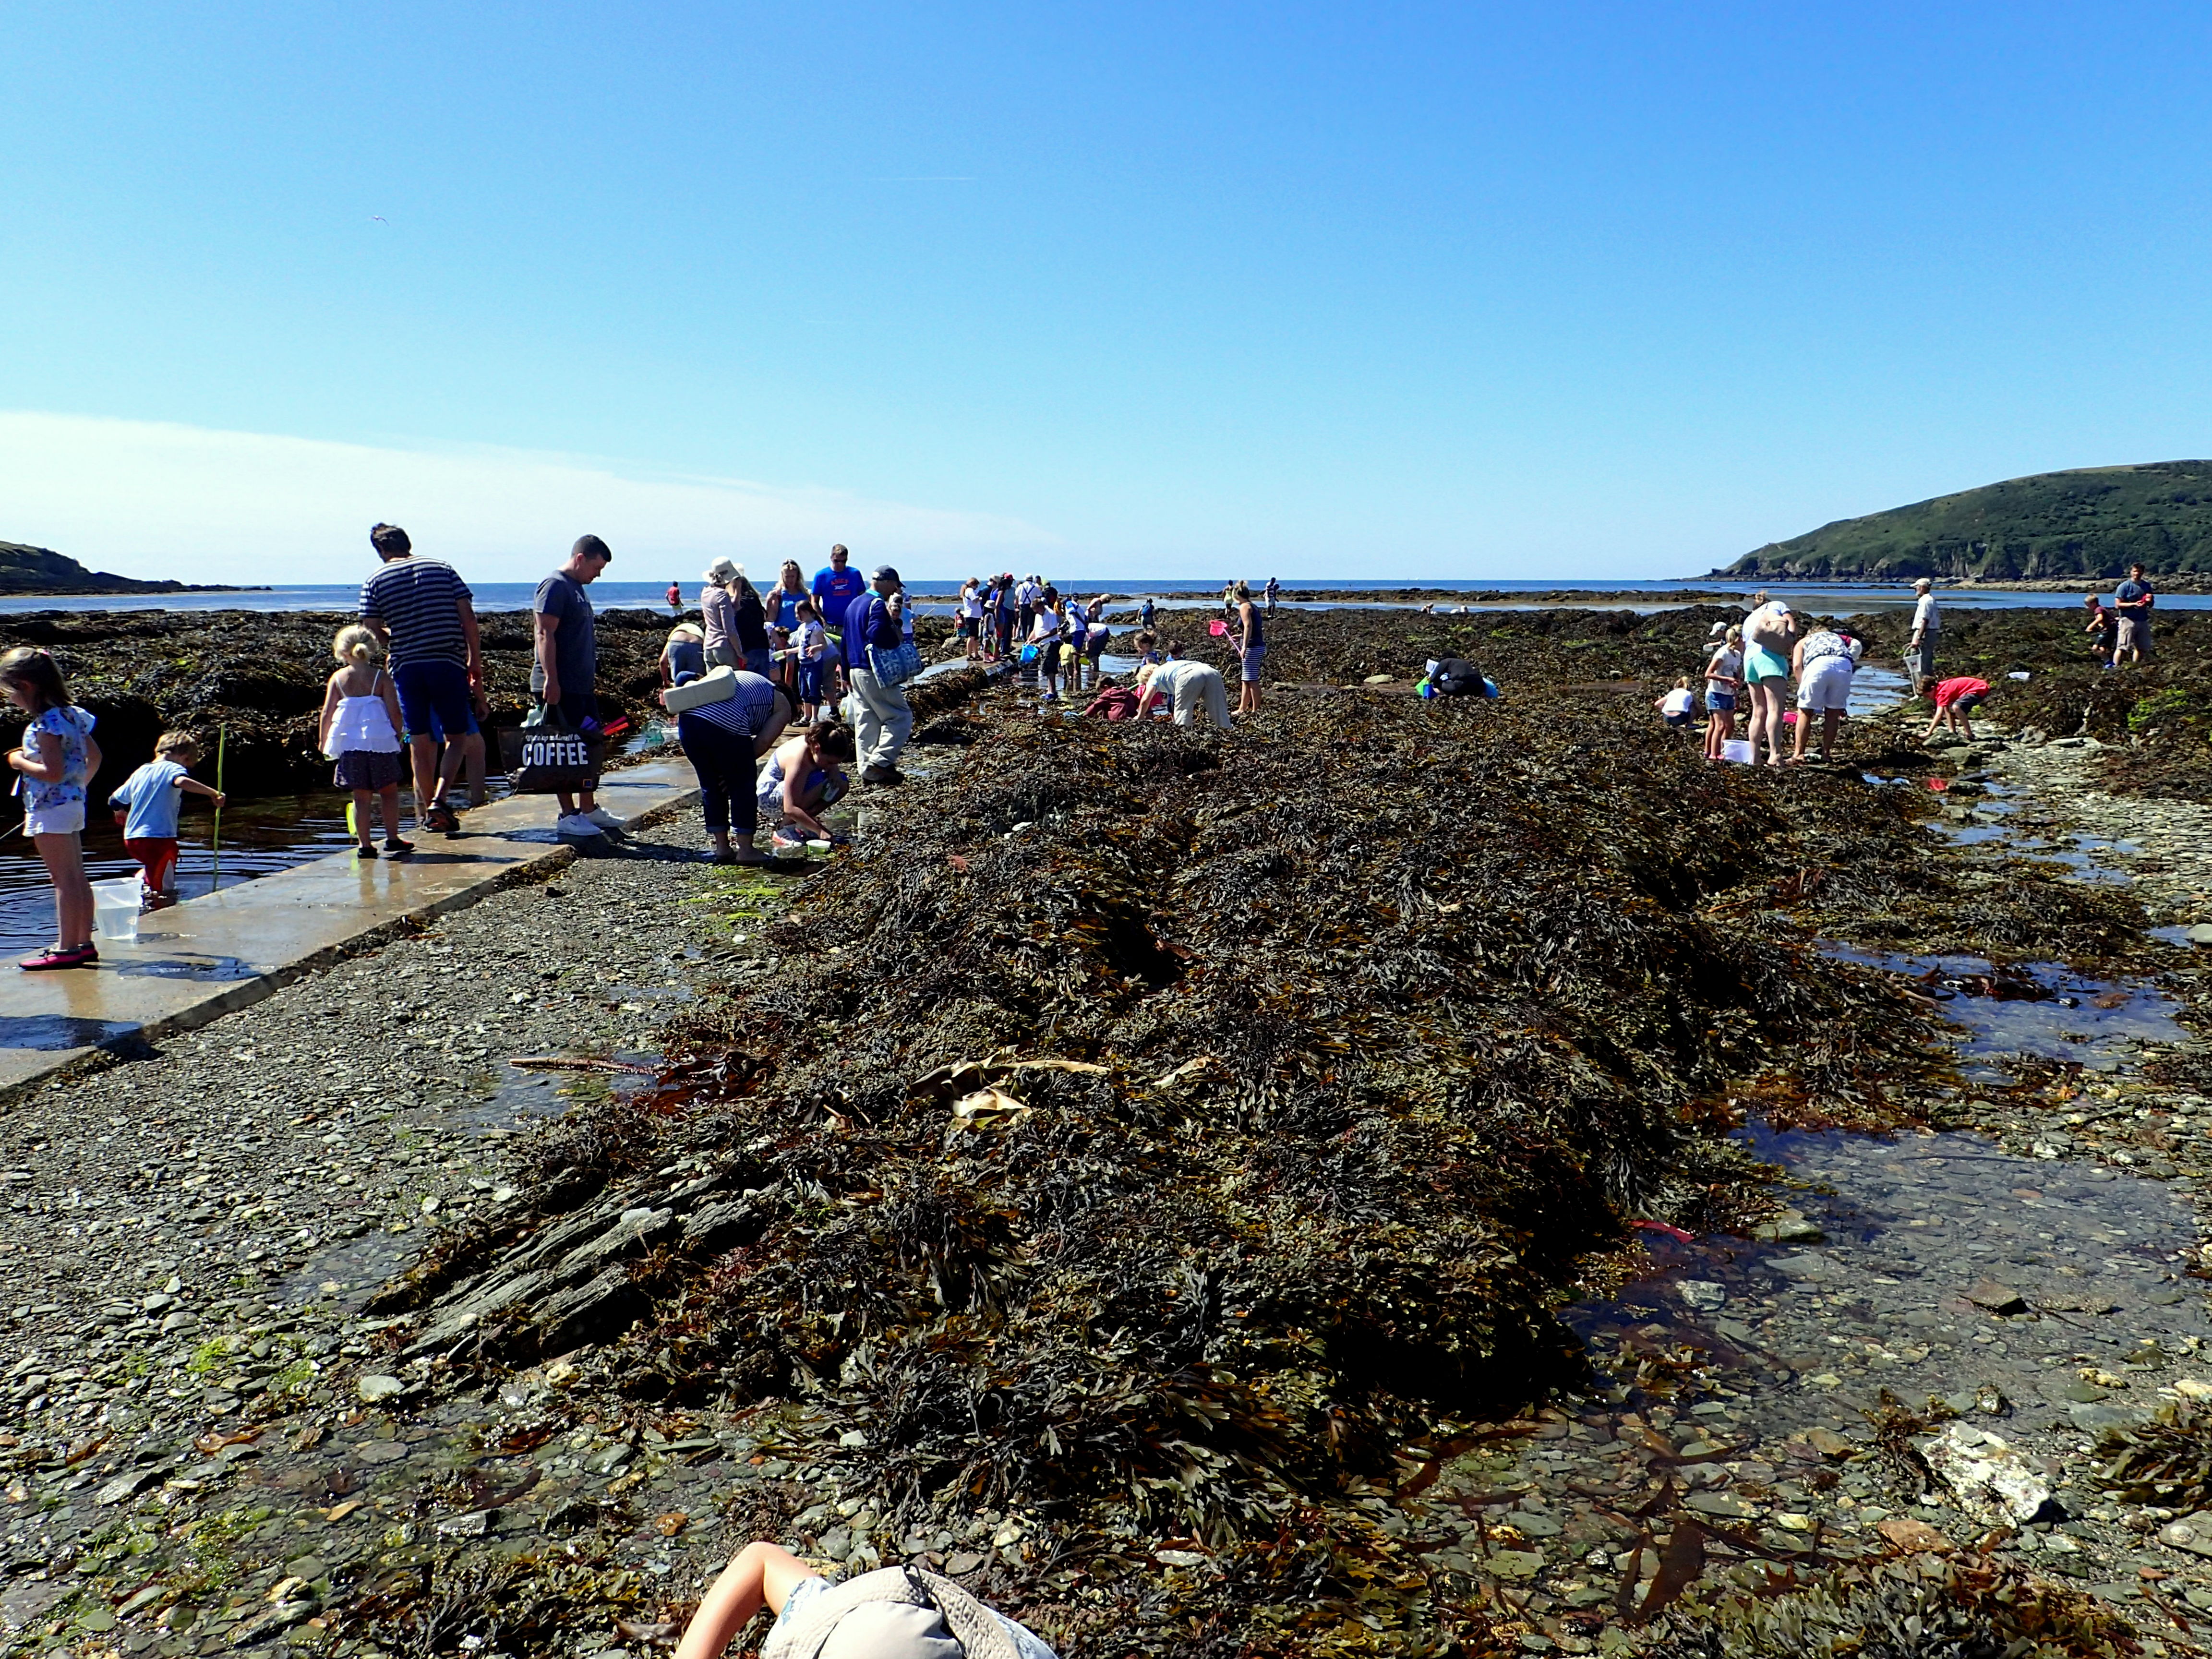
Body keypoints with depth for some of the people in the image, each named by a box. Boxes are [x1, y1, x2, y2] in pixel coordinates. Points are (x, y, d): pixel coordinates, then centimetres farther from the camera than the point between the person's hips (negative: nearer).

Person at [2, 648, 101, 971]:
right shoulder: (71, 715, 10)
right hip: (74, 803, 10)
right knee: (77, 877, 12)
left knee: (64, 879, -7)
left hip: (51, 808, -10)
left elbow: (53, 772, -24)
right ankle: (84, 943, 17)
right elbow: (94, 757, 19)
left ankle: (66, 948, -4)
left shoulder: (47, 723, -18)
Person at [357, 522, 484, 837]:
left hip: (407, 667, 1)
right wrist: (476, 663, 5)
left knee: (420, 744, 9)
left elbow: (373, 632, 0)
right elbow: (468, 618, 0)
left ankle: (427, 812, 13)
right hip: (448, 664, 0)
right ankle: (439, 801, -11)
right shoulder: (442, 569, 7)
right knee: (457, 738, 7)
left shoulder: (375, 582, 4)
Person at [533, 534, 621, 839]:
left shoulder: (577, 588, 19)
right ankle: (568, 815, -1)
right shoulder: (555, 586, -11)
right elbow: (545, 635, -19)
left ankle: (589, 809, 22)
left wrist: (591, 675, 25)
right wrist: (551, 680, -24)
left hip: (582, 685, 10)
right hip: (560, 688, -10)